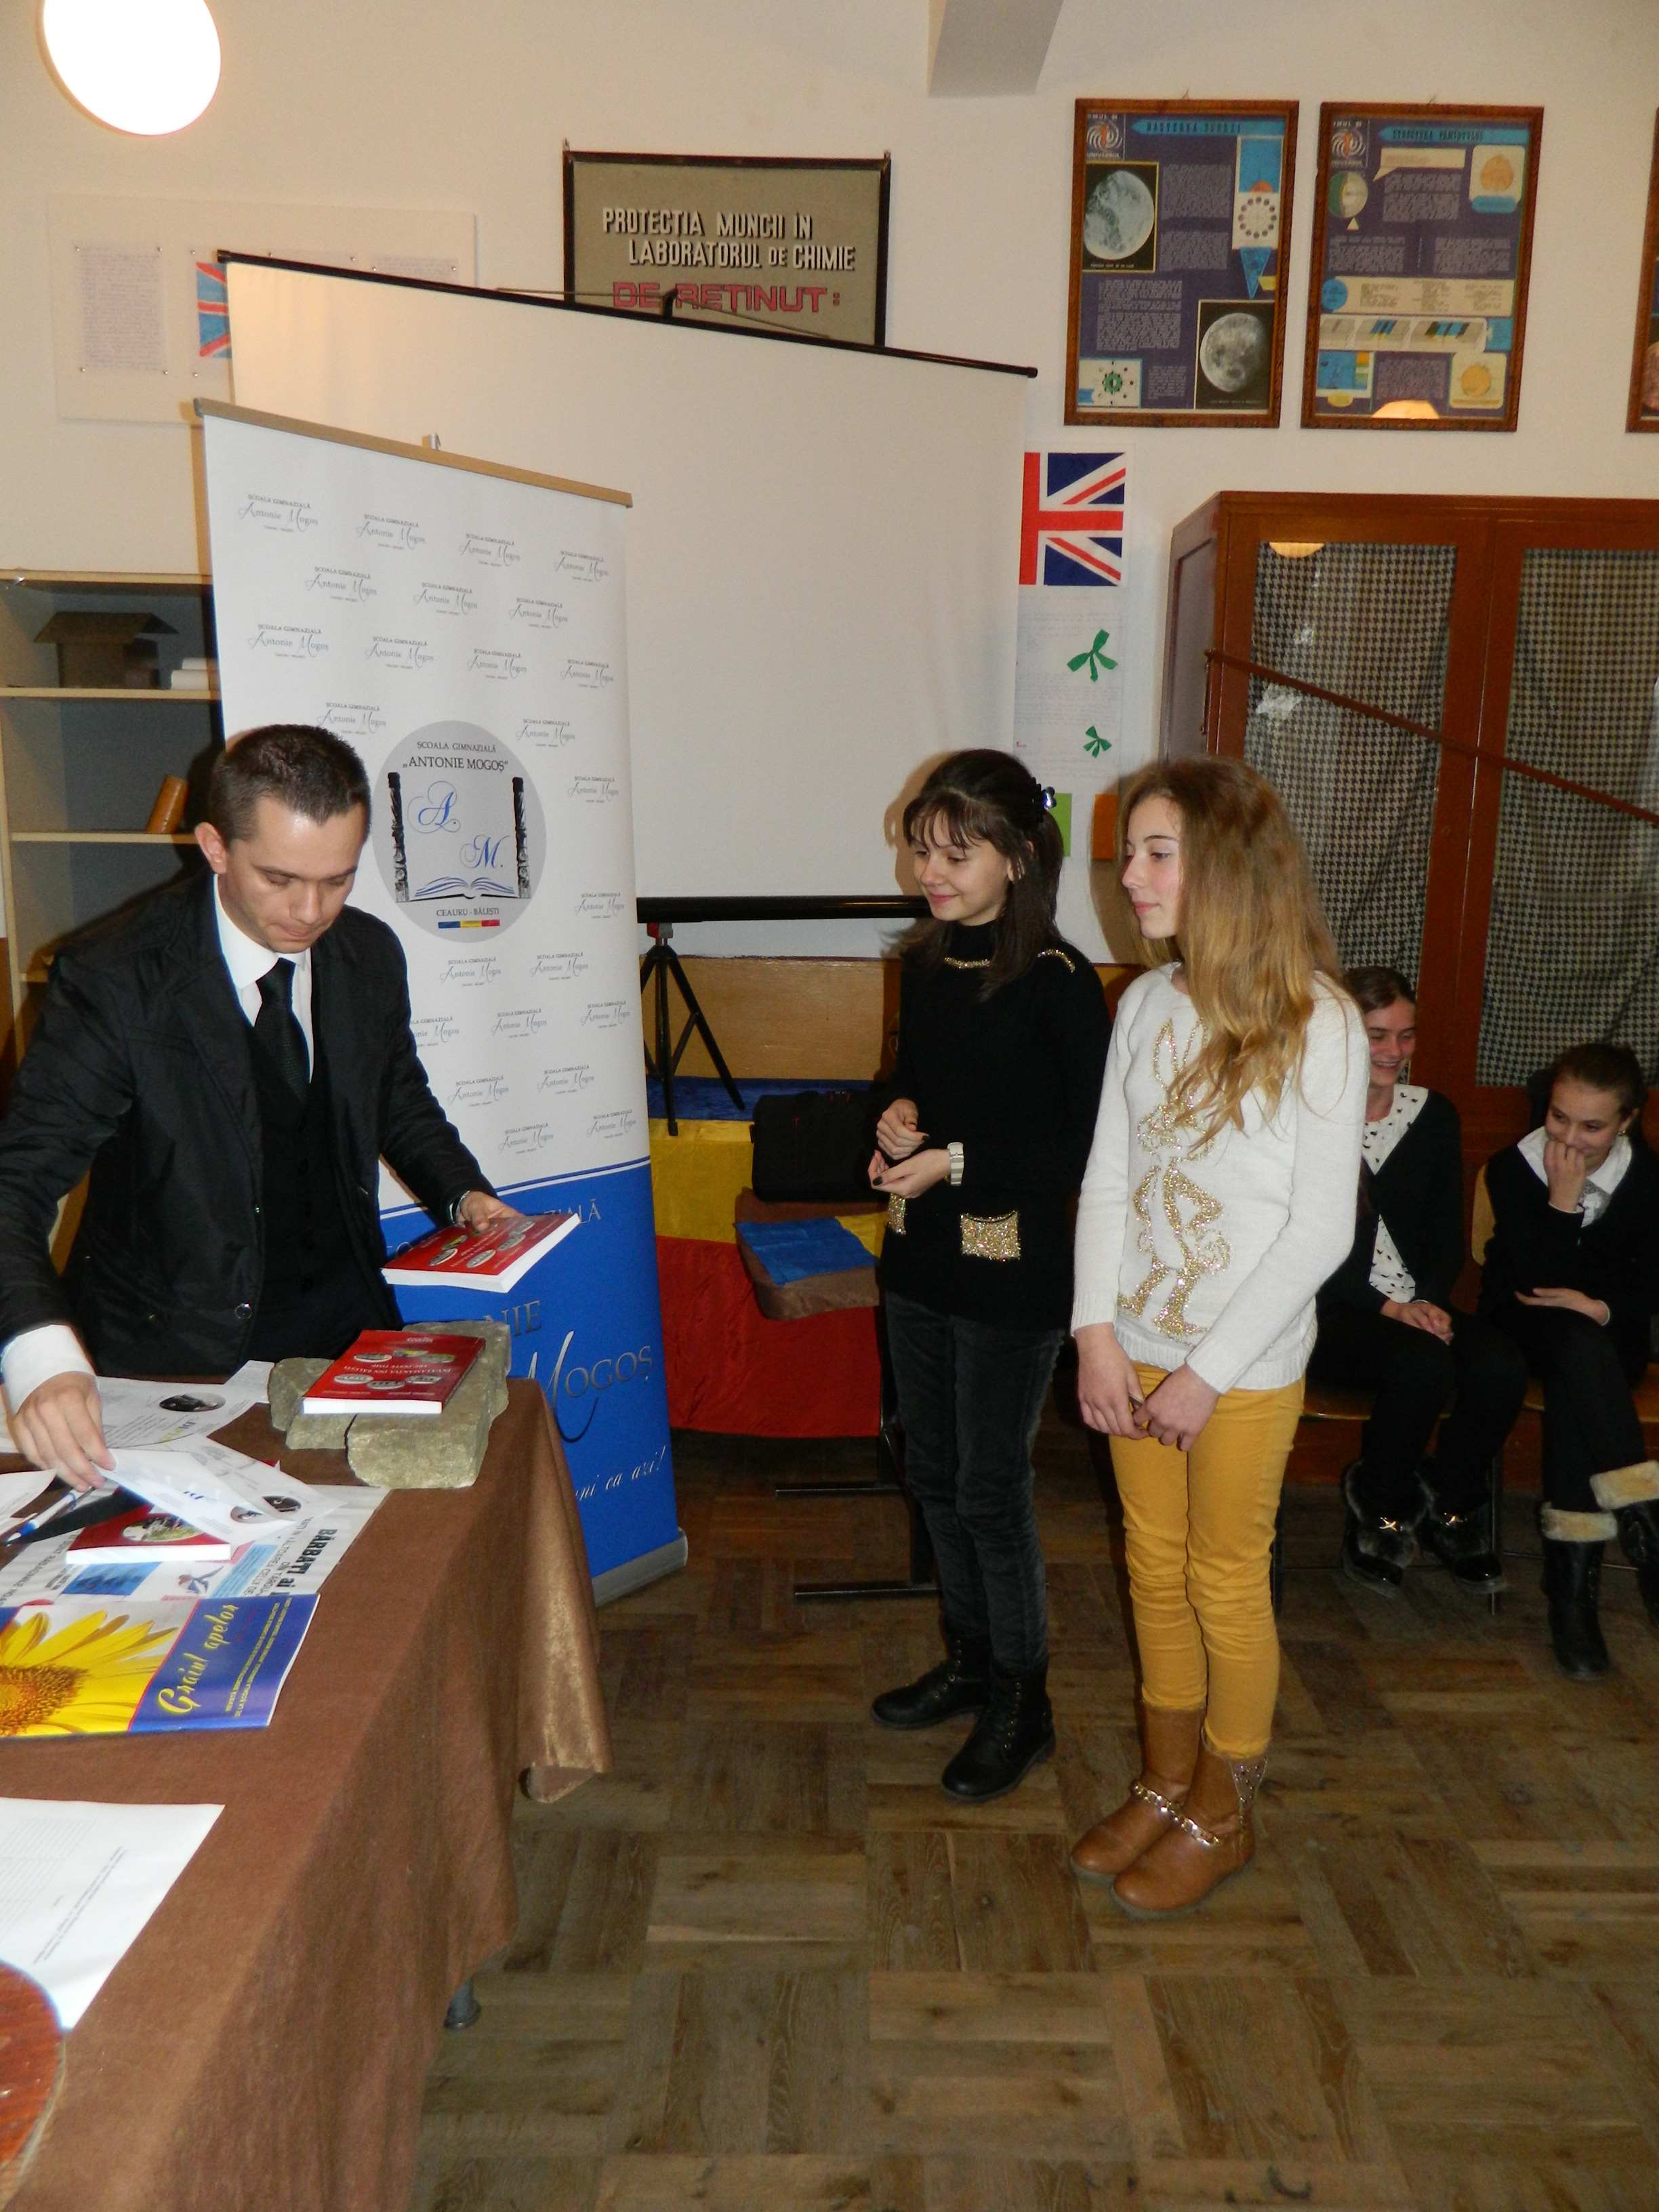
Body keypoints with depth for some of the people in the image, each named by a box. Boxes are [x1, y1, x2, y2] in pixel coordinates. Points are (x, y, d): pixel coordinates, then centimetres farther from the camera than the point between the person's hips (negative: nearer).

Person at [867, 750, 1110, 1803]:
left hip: (1013, 1273, -7)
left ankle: (1023, 1704, 24)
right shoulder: (926, 963, 5)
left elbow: (1088, 1153, -16)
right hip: (922, 1260, 7)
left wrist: (959, 1162, -21)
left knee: (991, 1489, 4)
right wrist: (898, 1114, -3)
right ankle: (971, 1658, 39)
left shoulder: (1060, 983, -16)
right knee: (935, 1472, 18)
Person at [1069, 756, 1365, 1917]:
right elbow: (1107, 1175, 2)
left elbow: (1322, 1227, -16)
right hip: (1135, 1350, 5)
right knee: (1155, 1569, 18)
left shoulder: (1316, 1022, -16)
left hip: (1247, 1365, -5)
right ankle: (1167, 1781, 39)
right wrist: (1097, 1332, -7)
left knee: (1226, 1583, 11)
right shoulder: (1148, 1002, 0)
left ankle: (1223, 1813, 33)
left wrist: (1207, 1372, -16)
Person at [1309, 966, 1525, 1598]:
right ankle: (1380, 1507, -3)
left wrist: (1432, 1301, -9)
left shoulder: (1434, 1114, 10)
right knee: (1423, 1364, -33)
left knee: (1502, 1365, -23)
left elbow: (1448, 1235, 11)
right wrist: (1390, 1309, -17)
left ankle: (1447, 1504, 4)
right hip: (1331, 1309, -5)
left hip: (1419, 1304, 5)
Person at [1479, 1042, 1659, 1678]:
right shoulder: (1512, 1168, -11)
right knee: (1577, 1347, -37)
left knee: (1572, 1384, -34)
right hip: (1527, 1328, -1)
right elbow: (1536, 1282, -17)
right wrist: (1563, 1200, -24)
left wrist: (1602, 1307, -19)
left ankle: (1573, 1578, -33)